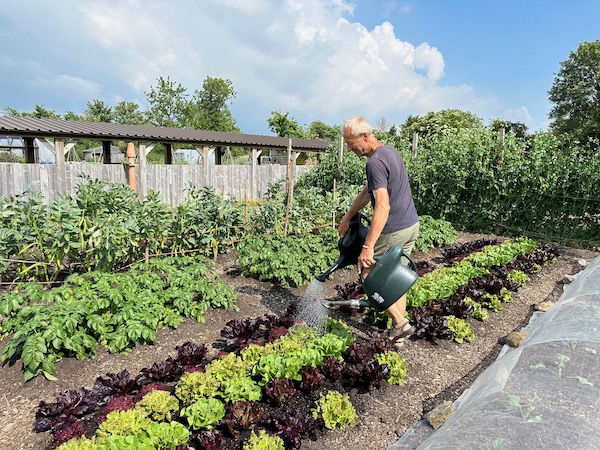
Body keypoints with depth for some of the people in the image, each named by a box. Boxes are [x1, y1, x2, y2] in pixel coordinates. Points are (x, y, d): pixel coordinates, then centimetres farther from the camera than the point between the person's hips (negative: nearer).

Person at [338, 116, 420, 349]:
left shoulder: (375, 162, -20)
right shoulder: (390, 152, 12)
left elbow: (383, 207, -29)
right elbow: (367, 192, 18)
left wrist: (368, 246, -32)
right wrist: (346, 218, 21)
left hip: (393, 232, -10)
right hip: (411, 226, 10)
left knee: (369, 276, 7)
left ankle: (400, 323, 7)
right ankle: (397, 335, 25)